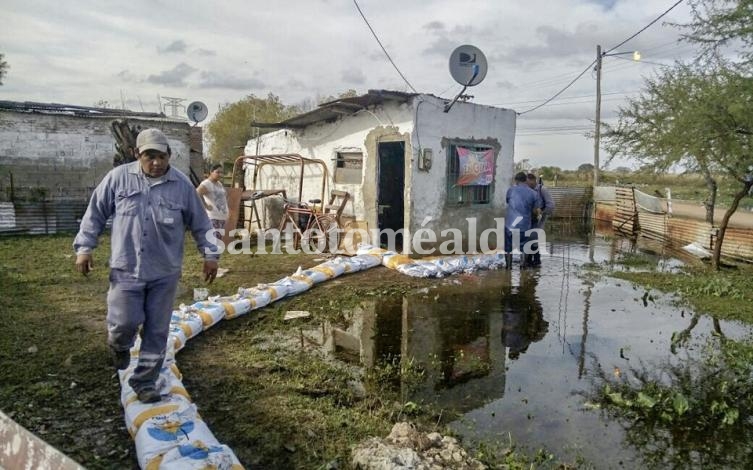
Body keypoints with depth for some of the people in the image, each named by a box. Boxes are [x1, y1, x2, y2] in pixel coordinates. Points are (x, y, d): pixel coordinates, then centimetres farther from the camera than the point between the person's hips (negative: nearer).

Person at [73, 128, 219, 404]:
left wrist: (210, 255, 4)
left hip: (165, 272, 1)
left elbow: (199, 223, 6)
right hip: (126, 268, 0)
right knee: (125, 322, 0)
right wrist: (84, 247, 3)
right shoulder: (118, 178, -2)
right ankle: (119, 345, 38)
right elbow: (95, 213, 6)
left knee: (157, 332, 6)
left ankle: (145, 382, 23)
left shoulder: (181, 185, -2)